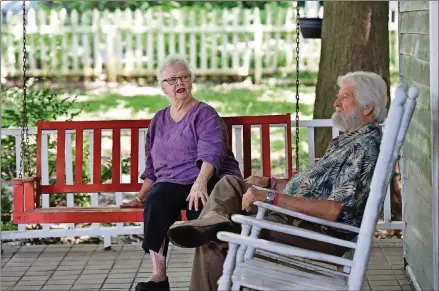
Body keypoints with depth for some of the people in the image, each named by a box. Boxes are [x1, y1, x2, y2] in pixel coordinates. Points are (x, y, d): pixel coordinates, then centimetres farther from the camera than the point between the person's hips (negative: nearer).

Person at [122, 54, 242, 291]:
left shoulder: (204, 115, 2)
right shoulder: (159, 120, 21)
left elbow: (211, 153, -16)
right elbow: (151, 166, 28)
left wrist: (200, 182, -34)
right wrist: (140, 198, 19)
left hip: (208, 182, -4)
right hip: (171, 184, 4)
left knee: (199, 206, -39)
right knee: (155, 199, -32)